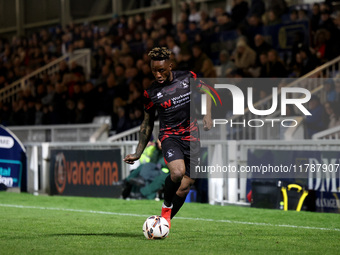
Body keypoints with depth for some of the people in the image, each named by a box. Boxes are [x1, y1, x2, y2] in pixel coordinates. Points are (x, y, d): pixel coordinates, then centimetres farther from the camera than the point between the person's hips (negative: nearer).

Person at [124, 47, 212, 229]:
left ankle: (166, 220, 18)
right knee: (177, 172, -31)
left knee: (185, 185, -1)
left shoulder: (188, 78, -1)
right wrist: (138, 153, 9)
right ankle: (166, 206, -5)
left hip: (192, 137, 2)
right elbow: (147, 123, 10)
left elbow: (205, 92, 16)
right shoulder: (151, 93, -1)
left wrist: (207, 115, -2)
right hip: (169, 136, -2)